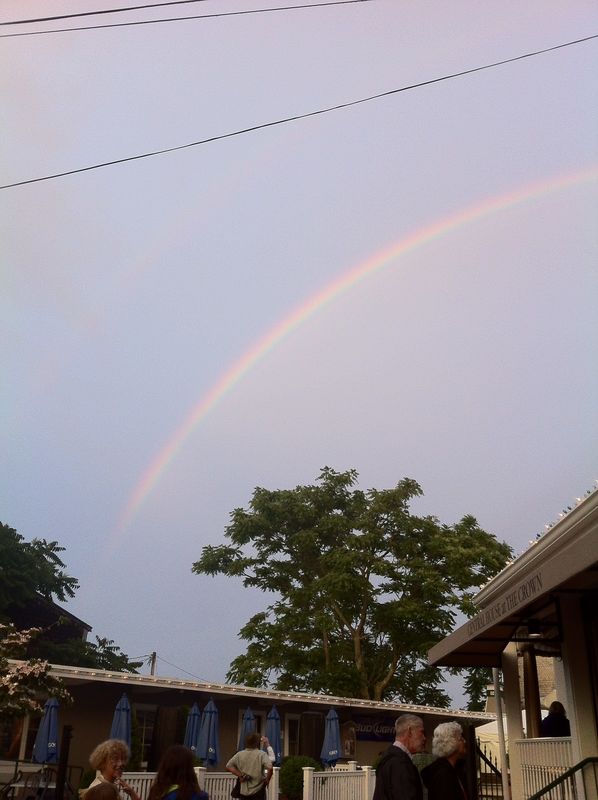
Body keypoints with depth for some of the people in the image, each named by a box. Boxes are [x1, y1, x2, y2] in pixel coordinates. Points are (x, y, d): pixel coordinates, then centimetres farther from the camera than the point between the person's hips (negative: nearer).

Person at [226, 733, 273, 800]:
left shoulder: (239, 754, 2)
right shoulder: (261, 754, -10)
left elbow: (229, 766, 2)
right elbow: (270, 768, -23)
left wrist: (240, 775, -2)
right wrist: (267, 779, -6)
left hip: (243, 792, 3)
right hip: (258, 791, -3)